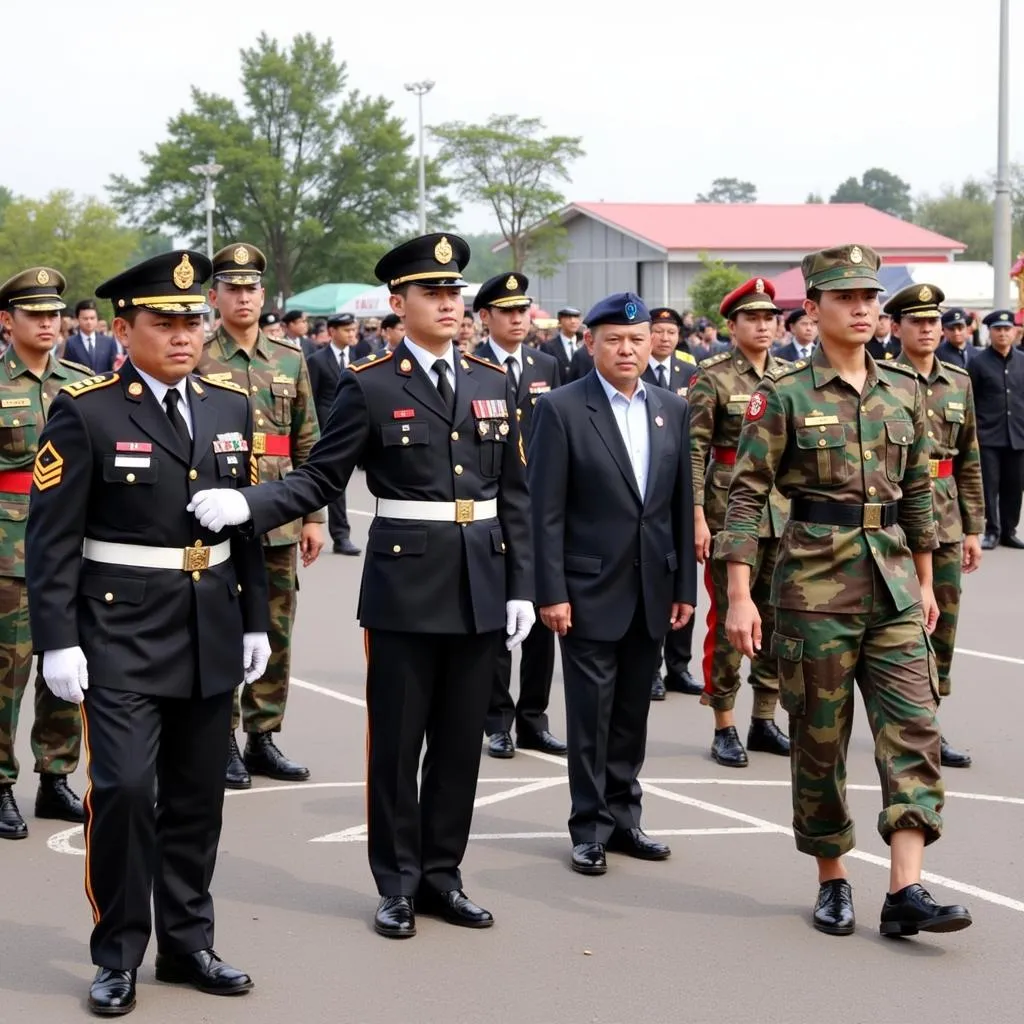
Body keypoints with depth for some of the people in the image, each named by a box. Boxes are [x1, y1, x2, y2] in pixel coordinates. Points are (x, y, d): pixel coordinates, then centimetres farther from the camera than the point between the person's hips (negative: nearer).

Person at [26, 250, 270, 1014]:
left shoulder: (231, 407, 8)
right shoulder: (85, 412, -8)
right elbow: (52, 538, -9)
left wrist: (256, 621, 10)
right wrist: (58, 641, -14)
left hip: (210, 635, 5)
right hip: (121, 635, -5)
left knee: (197, 796, 11)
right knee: (123, 788, -11)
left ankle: (187, 943, 24)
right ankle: (118, 956, 5)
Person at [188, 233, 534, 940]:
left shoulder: (493, 384, 9)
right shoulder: (369, 388, -3)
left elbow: (514, 494, 10)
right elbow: (321, 480, -5)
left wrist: (522, 586, 6)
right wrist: (244, 506, -20)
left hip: (481, 588, 4)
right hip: (405, 586, -4)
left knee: (461, 741, 9)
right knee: (396, 741, 4)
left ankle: (442, 874, 21)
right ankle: (398, 883, 15)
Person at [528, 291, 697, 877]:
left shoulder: (673, 411, 9)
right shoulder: (562, 410, -6)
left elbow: (682, 504, 11)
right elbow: (547, 511, -8)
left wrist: (685, 585, 7)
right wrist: (552, 592, -13)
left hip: (652, 590, 4)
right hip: (591, 589, -4)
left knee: (633, 712, 11)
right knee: (591, 712, 1)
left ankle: (623, 818, 22)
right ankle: (590, 828, 11)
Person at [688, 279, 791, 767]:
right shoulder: (712, 378, -6)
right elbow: (693, 450, -9)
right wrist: (696, 516, -15)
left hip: (785, 514, 5)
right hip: (730, 510, -5)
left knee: (777, 618, 9)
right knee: (727, 619, -1)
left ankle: (764, 721, 21)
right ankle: (724, 729, 8)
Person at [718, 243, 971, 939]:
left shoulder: (904, 392, 8)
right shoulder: (785, 395, -6)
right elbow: (746, 496, -7)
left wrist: (925, 582, 17)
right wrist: (740, 596, -13)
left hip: (893, 581, 4)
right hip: (816, 583, -4)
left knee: (914, 726, -6)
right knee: (820, 739, 5)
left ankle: (906, 892, -8)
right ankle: (833, 880, 21)